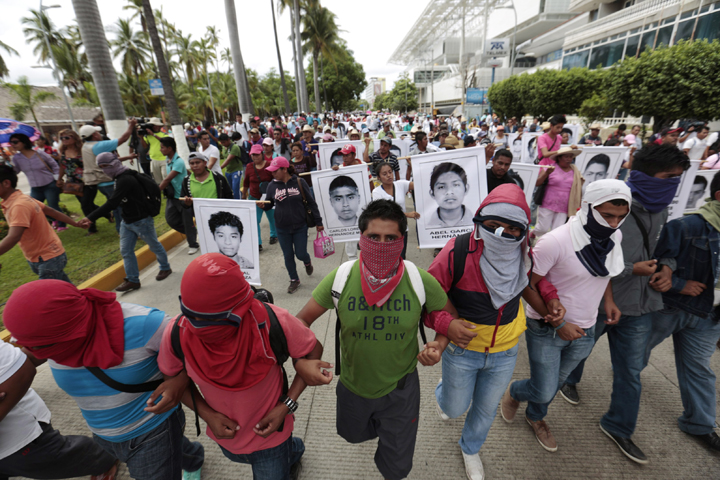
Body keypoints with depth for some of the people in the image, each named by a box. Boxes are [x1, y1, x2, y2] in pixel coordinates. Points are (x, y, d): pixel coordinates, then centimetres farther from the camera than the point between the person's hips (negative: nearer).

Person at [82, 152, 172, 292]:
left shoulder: (125, 180, -23)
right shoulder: (121, 178, 8)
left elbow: (112, 203, -30)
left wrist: (91, 217, -29)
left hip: (141, 220, -10)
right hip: (127, 221, 10)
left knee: (154, 246, 9)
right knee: (126, 250, 8)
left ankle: (165, 268, 29)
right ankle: (132, 280, 15)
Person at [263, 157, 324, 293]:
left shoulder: (299, 182, -8)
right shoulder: (272, 185, -1)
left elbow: (311, 202, -3)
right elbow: (269, 204, 8)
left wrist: (318, 222, -2)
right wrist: (263, 205, -17)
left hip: (300, 226, -2)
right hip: (282, 228, 3)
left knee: (300, 254, 2)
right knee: (288, 255, 10)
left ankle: (307, 261, 40)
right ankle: (294, 280, 31)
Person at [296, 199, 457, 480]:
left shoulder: (419, 280, -21)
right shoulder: (341, 278, -21)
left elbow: (449, 315, -3)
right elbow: (302, 321, -12)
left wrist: (439, 345, -21)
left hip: (400, 389, -1)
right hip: (353, 386, 2)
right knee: (353, 435, 33)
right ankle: (376, 426, 67)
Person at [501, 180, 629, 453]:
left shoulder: (614, 237, -5)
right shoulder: (555, 242, -28)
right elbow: (529, 286, -22)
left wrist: (608, 300, 1)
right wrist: (558, 324, -20)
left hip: (584, 331, 6)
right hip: (546, 330, -6)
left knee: (556, 383, 24)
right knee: (544, 391, 1)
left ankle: (535, 417, 53)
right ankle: (514, 392, 37)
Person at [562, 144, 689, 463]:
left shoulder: (659, 210, 3)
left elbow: (658, 247, 19)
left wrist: (664, 266, -2)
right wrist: (632, 269, -23)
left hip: (640, 306, 7)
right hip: (597, 302, -6)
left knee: (630, 371, 15)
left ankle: (618, 427, 35)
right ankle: (568, 380, 53)